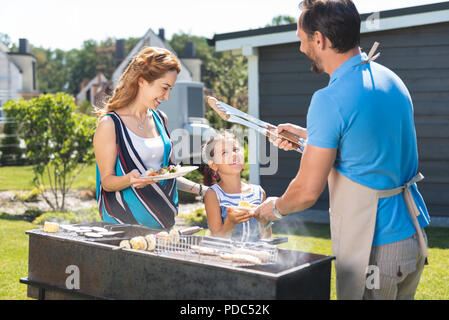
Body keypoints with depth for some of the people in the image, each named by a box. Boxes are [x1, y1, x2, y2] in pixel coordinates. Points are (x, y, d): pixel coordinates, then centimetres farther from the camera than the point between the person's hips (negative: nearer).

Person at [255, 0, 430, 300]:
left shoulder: (330, 100, -21)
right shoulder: (391, 80, 5)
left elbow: (307, 192, -16)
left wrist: (275, 207, 5)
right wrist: (308, 135, 27)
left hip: (372, 250, -8)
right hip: (413, 234, 8)